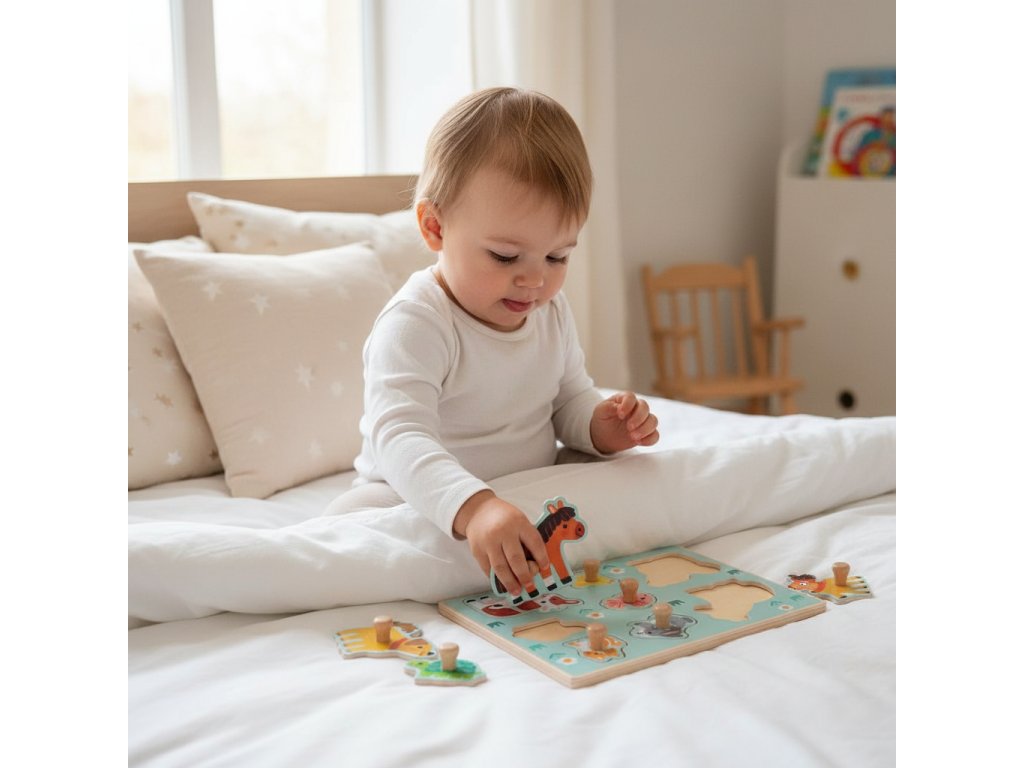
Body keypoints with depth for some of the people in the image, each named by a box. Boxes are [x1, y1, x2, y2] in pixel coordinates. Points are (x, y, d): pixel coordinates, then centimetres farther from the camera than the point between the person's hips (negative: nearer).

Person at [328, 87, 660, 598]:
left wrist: (600, 427, -9)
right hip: (426, 506, -6)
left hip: (531, 502, 6)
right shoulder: (415, 326, -25)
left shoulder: (552, 312, 1)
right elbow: (400, 437, -39)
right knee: (352, 516, -33)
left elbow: (569, 399, 16)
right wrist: (472, 507, -57)